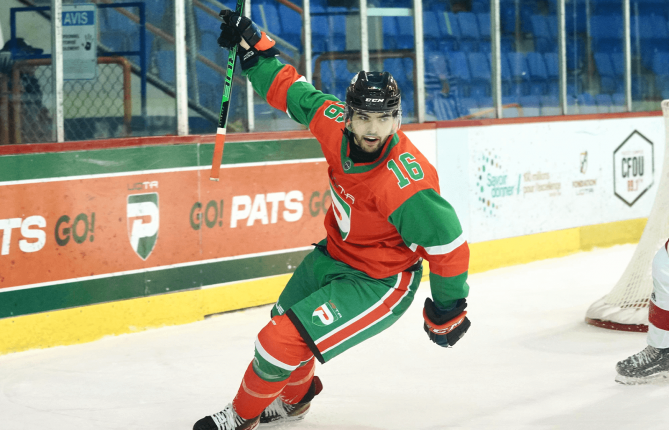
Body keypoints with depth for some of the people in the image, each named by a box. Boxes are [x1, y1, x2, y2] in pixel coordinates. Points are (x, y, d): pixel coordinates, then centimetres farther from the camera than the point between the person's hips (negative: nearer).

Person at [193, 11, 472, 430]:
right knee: (285, 320, 27)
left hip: (378, 281, -8)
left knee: (284, 341, -14)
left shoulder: (406, 183, -36)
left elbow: (448, 244, -26)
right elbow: (292, 90, 2)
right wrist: (253, 46, 1)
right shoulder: (336, 122, -18)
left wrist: (447, 312, -16)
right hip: (335, 253, 8)